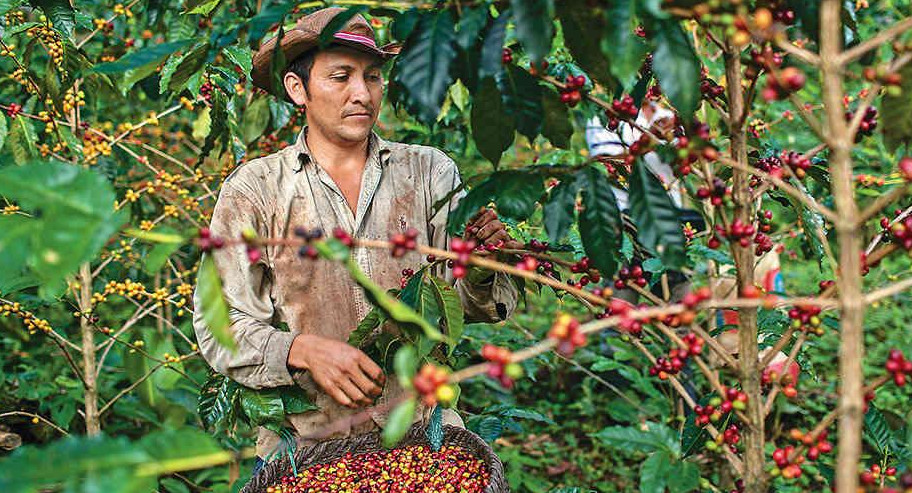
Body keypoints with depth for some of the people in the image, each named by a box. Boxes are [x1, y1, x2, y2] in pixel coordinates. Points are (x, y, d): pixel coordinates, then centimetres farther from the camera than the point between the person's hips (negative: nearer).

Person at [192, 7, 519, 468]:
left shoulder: (429, 173, 9)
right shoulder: (253, 190, 3)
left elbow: (479, 306, 7)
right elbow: (219, 326, 0)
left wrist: (479, 269, -15)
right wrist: (304, 350, -17)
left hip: (421, 428, 1)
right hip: (305, 442, -1)